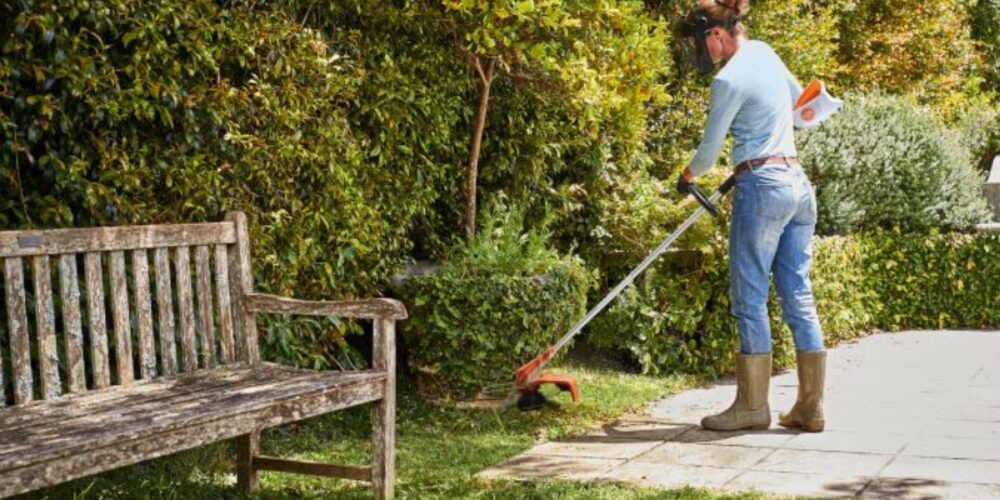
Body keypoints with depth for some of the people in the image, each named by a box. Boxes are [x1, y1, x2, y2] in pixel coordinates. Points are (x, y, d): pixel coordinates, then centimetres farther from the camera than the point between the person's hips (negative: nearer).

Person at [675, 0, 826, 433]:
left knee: (749, 298, 0)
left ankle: (752, 405, 6)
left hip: (762, 188, -8)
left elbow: (709, 151, -5)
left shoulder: (728, 80, -12)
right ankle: (810, 407, 11)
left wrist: (688, 175, 17)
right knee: (798, 296, 8)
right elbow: (800, 97, 31)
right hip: (799, 183, 8)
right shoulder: (764, 52, 13)